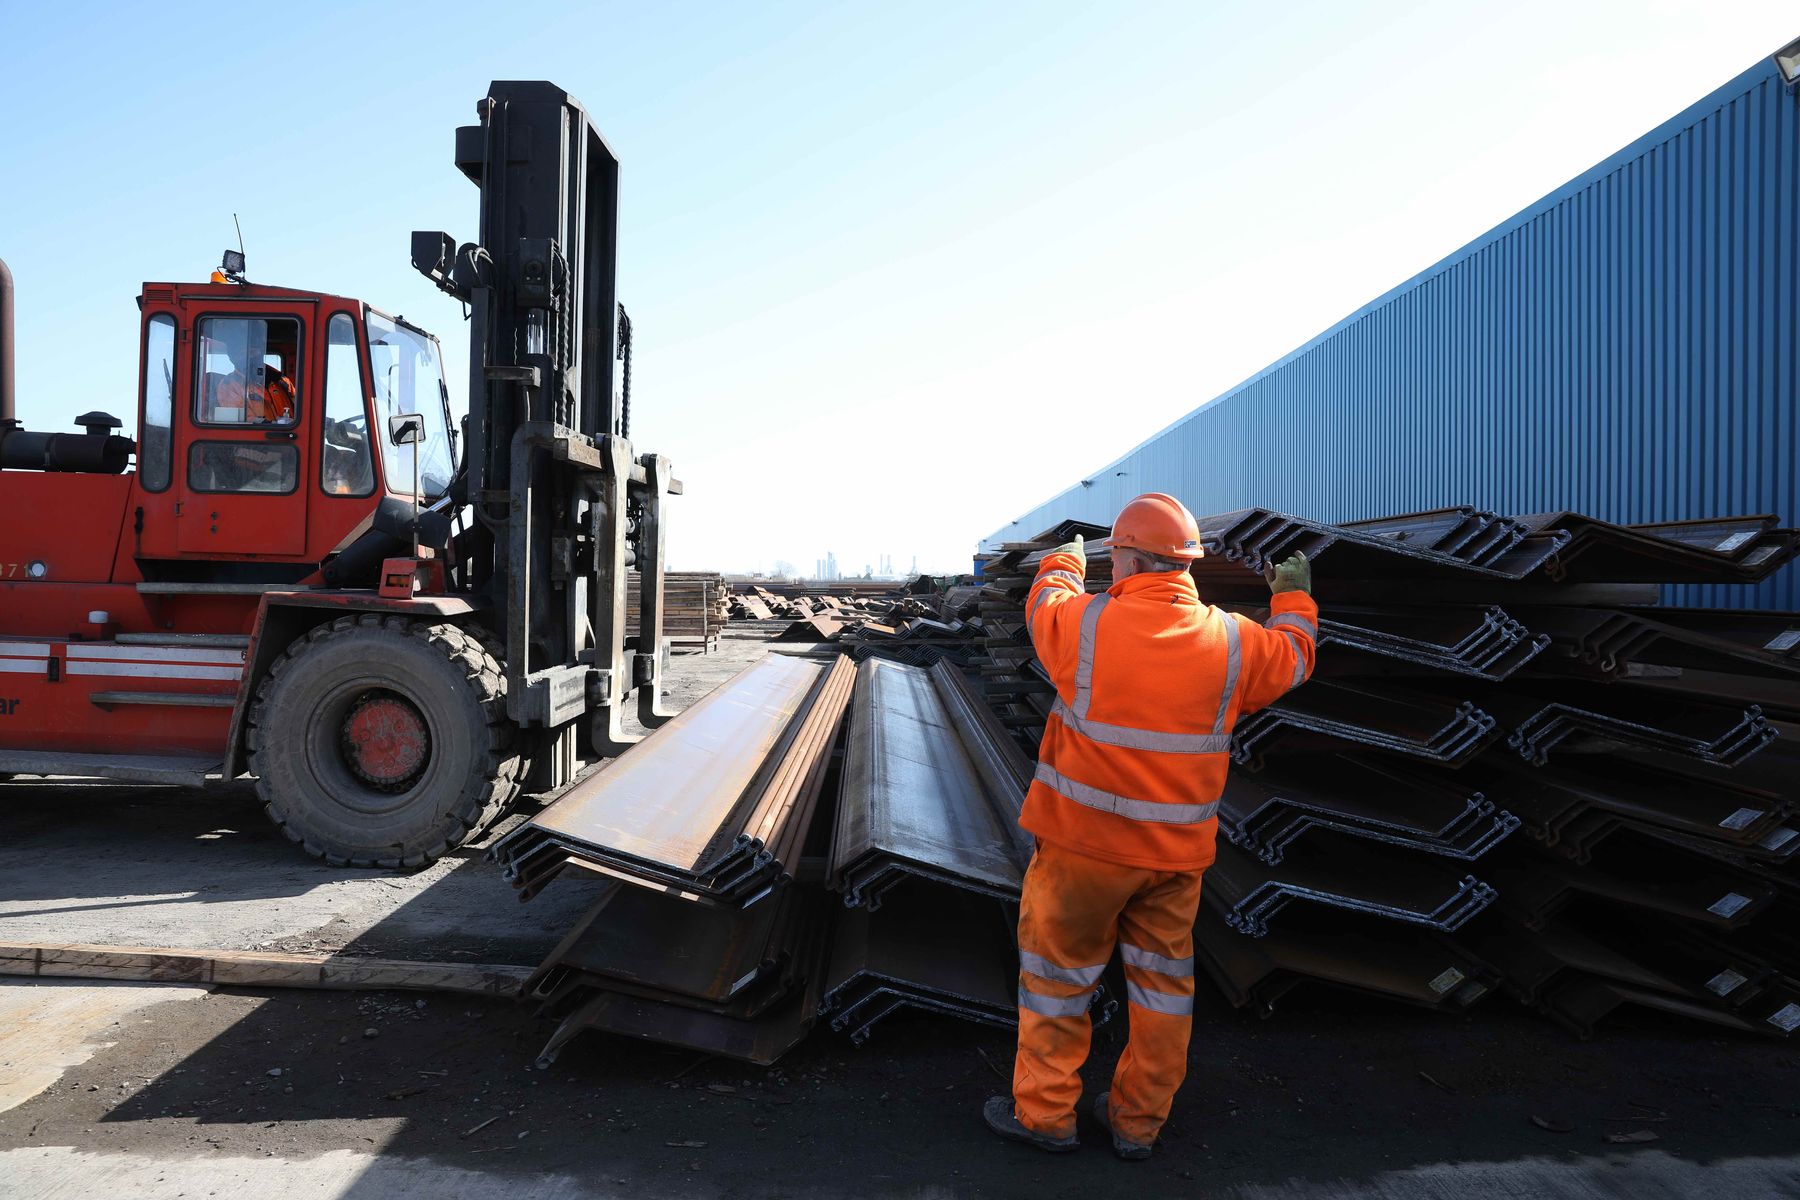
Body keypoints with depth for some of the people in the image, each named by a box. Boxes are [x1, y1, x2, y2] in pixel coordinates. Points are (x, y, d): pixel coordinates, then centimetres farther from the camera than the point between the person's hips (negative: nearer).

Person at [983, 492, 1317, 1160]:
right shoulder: (1232, 642, -6)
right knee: (1163, 980, 17)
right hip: (1178, 852, 3)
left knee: (1058, 972, 12)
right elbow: (1294, 656, 15)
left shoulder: (1083, 624, -13)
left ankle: (1045, 1112, 25)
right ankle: (1139, 1121, 31)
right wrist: (1293, 596, 34)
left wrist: (1064, 561, 31)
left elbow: (1045, 601, 10)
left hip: (1084, 842, -3)